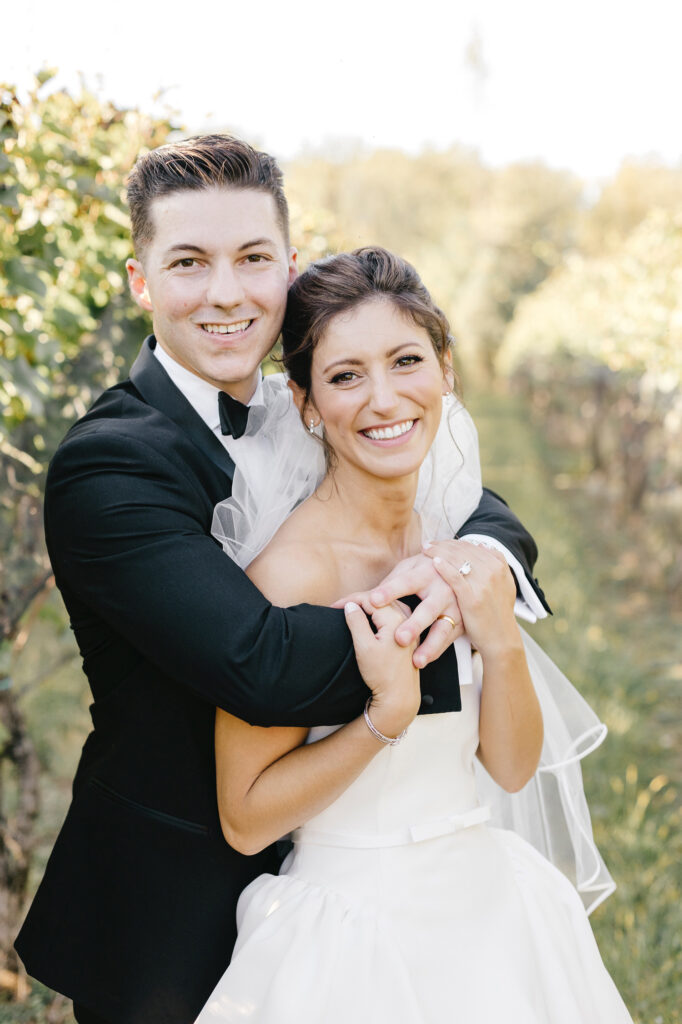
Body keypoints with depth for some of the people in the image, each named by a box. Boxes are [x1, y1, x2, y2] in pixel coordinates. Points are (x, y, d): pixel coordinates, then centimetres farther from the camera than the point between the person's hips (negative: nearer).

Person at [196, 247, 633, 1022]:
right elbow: (245, 819, -16)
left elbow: (512, 769, 0)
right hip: (353, 935, -6)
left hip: (491, 907, 6)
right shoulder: (289, 570, -21)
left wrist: (502, 644, -17)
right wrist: (388, 715, -27)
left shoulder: (465, 543, -2)